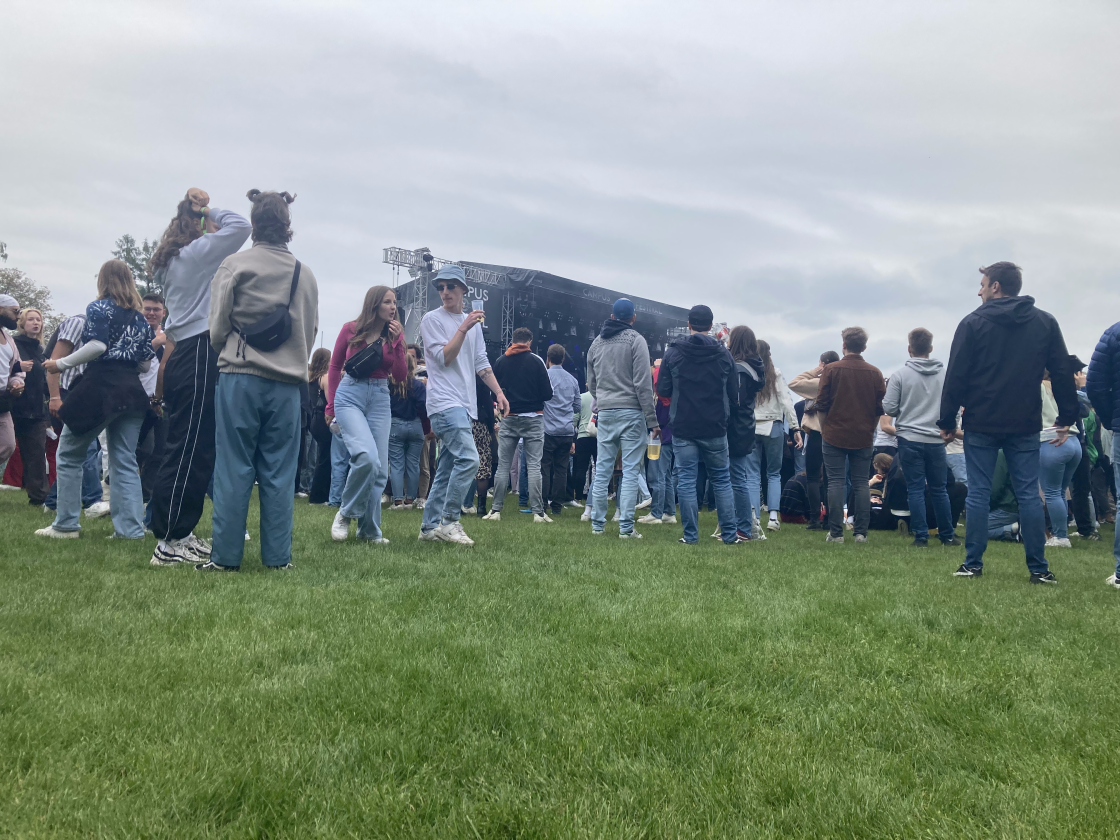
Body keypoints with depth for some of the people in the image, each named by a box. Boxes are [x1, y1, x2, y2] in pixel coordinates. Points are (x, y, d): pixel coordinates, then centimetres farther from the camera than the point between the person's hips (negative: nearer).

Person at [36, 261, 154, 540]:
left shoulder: (99, 308, -1)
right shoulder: (140, 317, 16)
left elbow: (97, 346, -17)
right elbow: (145, 364, 14)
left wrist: (61, 364, -7)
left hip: (101, 387, -6)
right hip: (131, 391, 6)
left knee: (69, 455, 8)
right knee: (125, 462, 5)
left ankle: (65, 525, 9)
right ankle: (130, 528, 0)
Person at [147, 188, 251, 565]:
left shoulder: (172, 262, 20)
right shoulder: (197, 252, -6)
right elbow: (240, 226, -10)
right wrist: (208, 210, 4)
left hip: (184, 355, 10)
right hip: (201, 355, -10)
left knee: (193, 450, 12)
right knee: (189, 451, -9)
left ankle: (180, 533, 17)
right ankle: (169, 542, -7)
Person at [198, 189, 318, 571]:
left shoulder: (234, 265, -2)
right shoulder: (305, 274, 8)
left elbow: (218, 326, 0)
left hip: (239, 377, -2)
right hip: (287, 382, 2)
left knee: (234, 467, 2)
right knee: (279, 471, 6)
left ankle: (225, 556, 4)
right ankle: (278, 556, 7)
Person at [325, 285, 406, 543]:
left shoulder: (395, 333, 7)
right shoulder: (350, 329, 0)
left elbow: (400, 376, 2)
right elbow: (335, 367, 11)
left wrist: (396, 343, -9)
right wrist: (331, 406, 12)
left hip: (380, 399, 4)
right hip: (350, 395, -4)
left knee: (379, 469, 2)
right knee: (367, 457, -24)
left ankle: (370, 530, 15)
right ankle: (346, 513, -2)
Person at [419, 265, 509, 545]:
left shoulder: (473, 322, 19)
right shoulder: (432, 319, -1)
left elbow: (481, 362, 21)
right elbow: (445, 358, -10)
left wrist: (499, 392, 11)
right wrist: (463, 327, -15)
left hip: (466, 405, 7)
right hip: (444, 402, -7)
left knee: (447, 469, 7)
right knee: (468, 458, -20)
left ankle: (429, 527, 12)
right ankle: (449, 521, -11)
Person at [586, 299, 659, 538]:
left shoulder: (597, 342, 13)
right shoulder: (636, 340, -5)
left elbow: (591, 384, 16)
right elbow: (643, 384, -10)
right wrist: (652, 420, -8)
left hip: (605, 413, 5)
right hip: (631, 412, -5)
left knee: (602, 470, 9)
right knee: (630, 471, -3)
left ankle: (597, 524, 12)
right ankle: (626, 527, -5)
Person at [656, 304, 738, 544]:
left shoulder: (673, 353, -4)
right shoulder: (723, 354, -1)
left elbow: (663, 391, -2)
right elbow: (734, 395, 2)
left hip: (683, 428, -1)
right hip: (715, 428, 1)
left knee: (686, 481, 3)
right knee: (722, 480, 12)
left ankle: (690, 535, 3)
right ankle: (729, 533, 12)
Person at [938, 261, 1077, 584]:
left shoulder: (973, 322, -3)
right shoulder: (1045, 322, 7)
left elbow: (956, 376, -5)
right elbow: (1062, 373, 5)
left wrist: (947, 421, -1)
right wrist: (1066, 418, 10)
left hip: (981, 424, -2)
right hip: (1025, 425, 2)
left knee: (978, 493, 3)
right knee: (1028, 494, 5)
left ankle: (973, 564, 5)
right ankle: (1039, 569, 5)